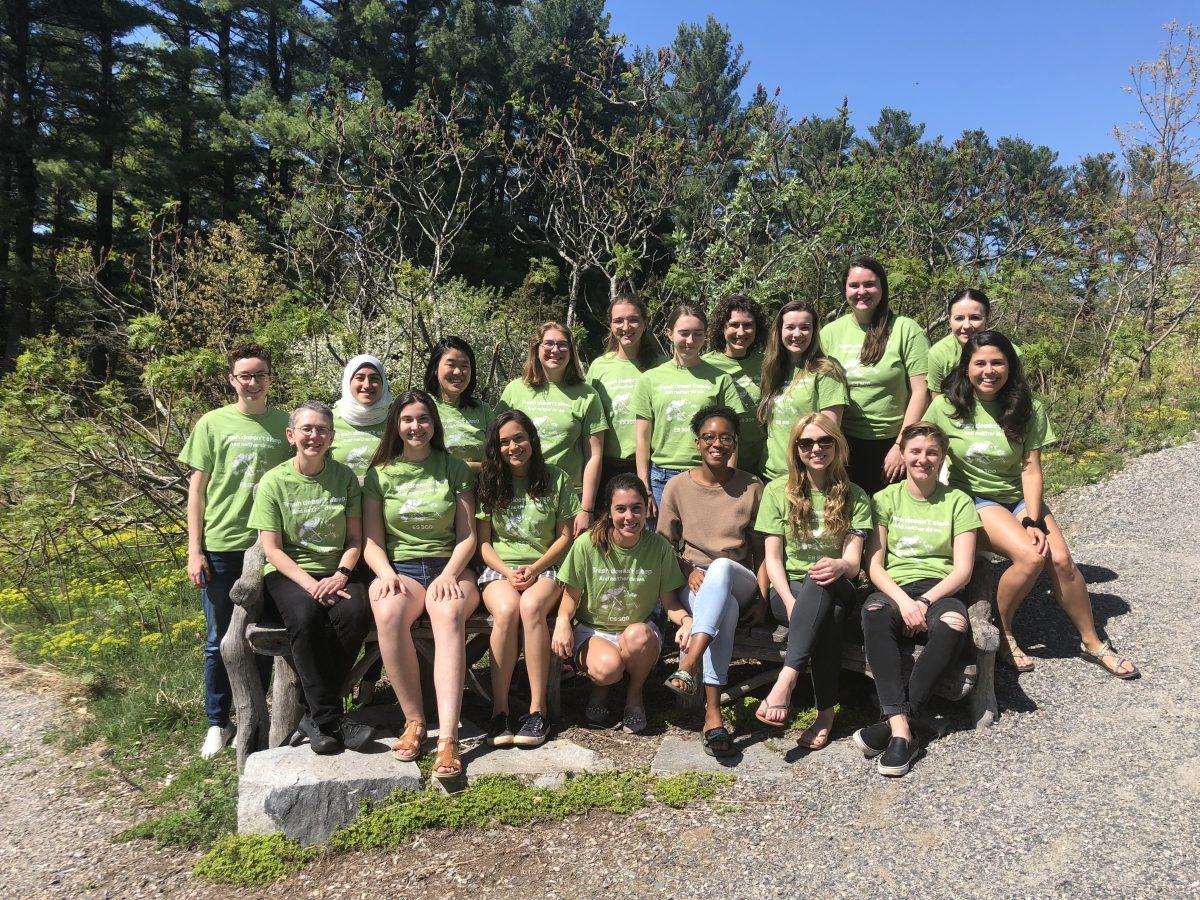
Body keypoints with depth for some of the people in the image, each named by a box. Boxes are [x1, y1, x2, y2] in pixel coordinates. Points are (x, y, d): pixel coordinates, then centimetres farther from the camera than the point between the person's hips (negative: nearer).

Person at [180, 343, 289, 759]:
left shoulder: (285, 424, 5)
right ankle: (217, 723, 22)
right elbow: (196, 489, 3)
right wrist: (194, 550, -2)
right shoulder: (213, 423, 2)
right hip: (221, 546, -1)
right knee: (219, 640, 8)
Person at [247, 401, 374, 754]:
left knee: (356, 612, -31)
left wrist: (341, 575, -14)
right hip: (289, 573, -2)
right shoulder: (274, 481, -1)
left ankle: (315, 715, -17)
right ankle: (330, 716, -23)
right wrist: (310, 584, -18)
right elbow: (272, 549, -5)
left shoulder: (345, 477, 6)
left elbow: (355, 539, 6)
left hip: (336, 572, 2)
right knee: (305, 615, -35)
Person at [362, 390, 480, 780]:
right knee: (388, 612, -35)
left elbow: (467, 536, 6)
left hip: (449, 566, 0)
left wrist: (449, 573, -12)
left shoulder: (455, 469, 10)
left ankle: (448, 737, -41)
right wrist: (386, 574, -13)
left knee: (448, 612, -36)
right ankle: (414, 721, -21)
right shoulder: (380, 474, 11)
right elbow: (373, 542, 8)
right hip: (399, 568, 1)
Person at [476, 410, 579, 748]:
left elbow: (565, 537, 4)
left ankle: (538, 708, -28)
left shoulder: (556, 479, 5)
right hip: (499, 569, 1)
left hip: (545, 569, -1)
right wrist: (508, 572, -10)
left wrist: (534, 569, -8)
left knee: (531, 606, -34)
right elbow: (484, 543, 7)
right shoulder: (489, 483, 9)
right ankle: (499, 708, -25)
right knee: (506, 610, -33)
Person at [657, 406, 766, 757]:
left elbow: (761, 549, 9)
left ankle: (688, 665, -50)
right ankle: (712, 712, -43)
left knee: (721, 566, -38)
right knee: (725, 606, -38)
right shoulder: (677, 487, 5)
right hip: (693, 586, 0)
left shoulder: (752, 487, 6)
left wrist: (761, 598, -4)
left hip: (738, 582, 0)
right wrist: (689, 571, -11)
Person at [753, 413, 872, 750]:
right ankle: (827, 710, -39)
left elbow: (853, 560, -4)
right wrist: (791, 603, -19)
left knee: (823, 581, -38)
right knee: (827, 612, -37)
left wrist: (841, 565, -31)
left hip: (839, 591, 1)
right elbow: (773, 557, -1)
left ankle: (786, 680, -45)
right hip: (789, 590, 0)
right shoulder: (777, 491, 5)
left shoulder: (855, 497, 8)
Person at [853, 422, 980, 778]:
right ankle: (902, 731, -41)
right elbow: (874, 566, 3)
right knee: (874, 614, -36)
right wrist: (903, 600, -15)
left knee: (954, 623, -36)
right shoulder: (886, 499, 11)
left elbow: (962, 570, 1)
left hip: (939, 591, 0)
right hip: (894, 589, 0)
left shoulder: (958, 502, 10)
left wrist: (925, 601, -15)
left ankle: (894, 721, -33)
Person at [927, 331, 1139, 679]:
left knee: (1060, 559, -18)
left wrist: (1034, 521, -17)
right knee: (1031, 557, -26)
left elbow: (1031, 468, -7)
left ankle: (1091, 642, 5)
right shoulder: (946, 407, -9)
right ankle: (1002, 633, -3)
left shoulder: (1028, 409, -3)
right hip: (974, 497, -3)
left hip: (1020, 497, 3)